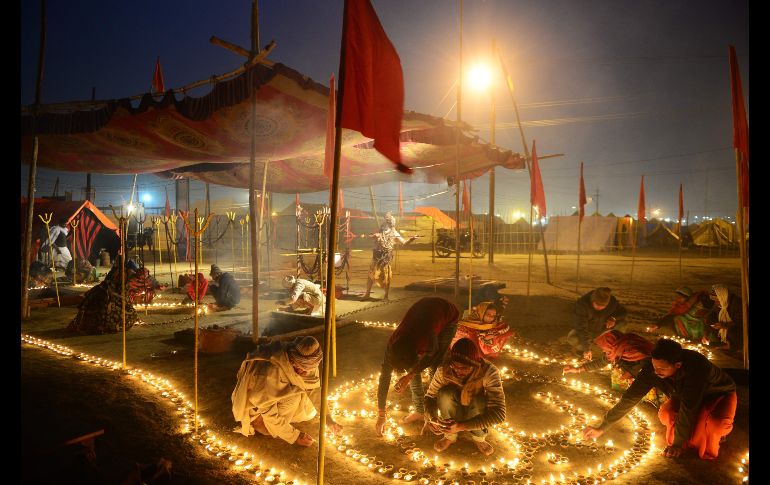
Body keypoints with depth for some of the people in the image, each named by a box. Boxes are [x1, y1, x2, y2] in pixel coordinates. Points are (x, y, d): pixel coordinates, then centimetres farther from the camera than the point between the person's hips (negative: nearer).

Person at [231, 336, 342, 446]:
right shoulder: (271, 370, -39)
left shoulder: (307, 362, -18)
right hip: (255, 407, -7)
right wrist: (294, 436, -23)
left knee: (310, 413, -3)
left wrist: (329, 420, -7)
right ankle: (259, 422, -7)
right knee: (293, 396, -28)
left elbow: (315, 389, -2)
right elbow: (269, 411, -31)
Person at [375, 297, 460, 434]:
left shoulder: (426, 341, -42)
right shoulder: (392, 344, -27)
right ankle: (420, 411, 13)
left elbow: (431, 354, -17)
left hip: (448, 317, -4)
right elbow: (384, 378, -19)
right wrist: (381, 415, -14)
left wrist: (409, 376, -21)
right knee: (413, 368, -3)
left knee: (435, 367, -11)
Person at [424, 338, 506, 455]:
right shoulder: (444, 370, -27)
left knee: (480, 401, -35)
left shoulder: (489, 372, -34)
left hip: (477, 415, -1)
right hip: (454, 414, 1)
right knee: (445, 393, -30)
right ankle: (450, 436, -7)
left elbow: (499, 414, -40)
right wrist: (430, 417, -35)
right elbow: (430, 395, -13)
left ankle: (479, 437, -4)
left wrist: (461, 426, -47)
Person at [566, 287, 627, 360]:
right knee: (571, 338, -34)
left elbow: (622, 311, 0)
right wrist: (586, 349, -33)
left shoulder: (612, 301, -19)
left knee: (622, 324, -21)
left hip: (603, 330, 4)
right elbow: (581, 327, -32)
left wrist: (614, 318, -24)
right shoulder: (582, 304, -32)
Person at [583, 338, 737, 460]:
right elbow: (631, 397, -25)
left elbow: (688, 407, -36)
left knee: (716, 423, -35)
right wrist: (602, 428, -25)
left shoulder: (696, 367, -43)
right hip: (687, 395, 4)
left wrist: (678, 443, -26)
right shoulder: (653, 367, -28)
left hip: (720, 394, -4)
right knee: (666, 414, -25)